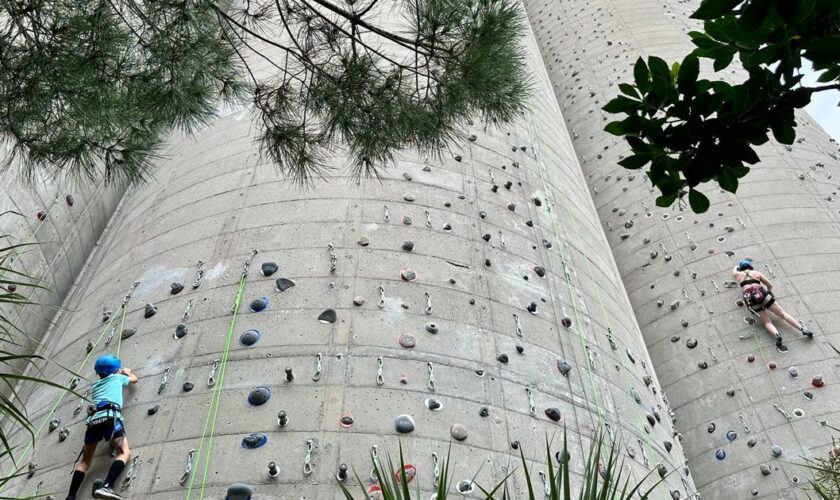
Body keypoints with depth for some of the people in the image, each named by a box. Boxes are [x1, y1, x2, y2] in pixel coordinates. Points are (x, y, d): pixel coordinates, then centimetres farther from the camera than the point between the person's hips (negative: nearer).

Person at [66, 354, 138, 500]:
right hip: (110, 417, -5)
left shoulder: (95, 386, 33)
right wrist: (127, 372, 63)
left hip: (93, 420, 5)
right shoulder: (117, 378, 22)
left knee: (85, 461, 14)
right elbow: (134, 379, 41)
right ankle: (106, 487, -27)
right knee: (124, 452, -6)